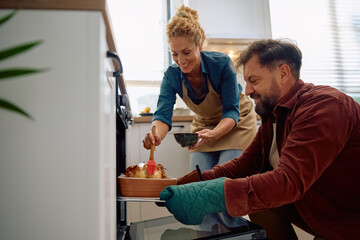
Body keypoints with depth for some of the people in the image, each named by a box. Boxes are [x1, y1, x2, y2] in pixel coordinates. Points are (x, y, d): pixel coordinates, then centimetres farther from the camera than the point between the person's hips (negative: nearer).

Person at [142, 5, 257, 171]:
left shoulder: (222, 64, -29)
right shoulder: (171, 76, -19)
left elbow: (231, 111, -27)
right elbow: (163, 114, -26)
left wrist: (214, 134, -48)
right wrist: (155, 136, -50)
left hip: (236, 123, -3)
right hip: (204, 124, 3)